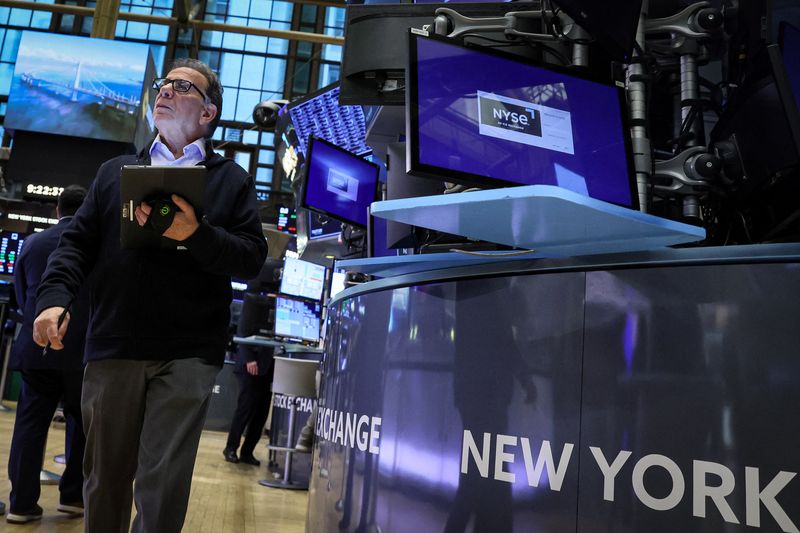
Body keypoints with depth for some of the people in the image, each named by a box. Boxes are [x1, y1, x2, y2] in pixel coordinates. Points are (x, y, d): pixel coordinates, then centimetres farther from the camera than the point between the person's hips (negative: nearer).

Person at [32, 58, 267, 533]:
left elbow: (252, 259, 0)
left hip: (188, 355, -2)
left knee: (163, 485, -4)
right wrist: (54, 298, -5)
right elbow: (77, 244, 13)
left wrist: (196, 235, -16)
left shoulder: (232, 180, 10)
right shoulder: (116, 171, 18)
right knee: (105, 479, 10)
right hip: (113, 349, 3)